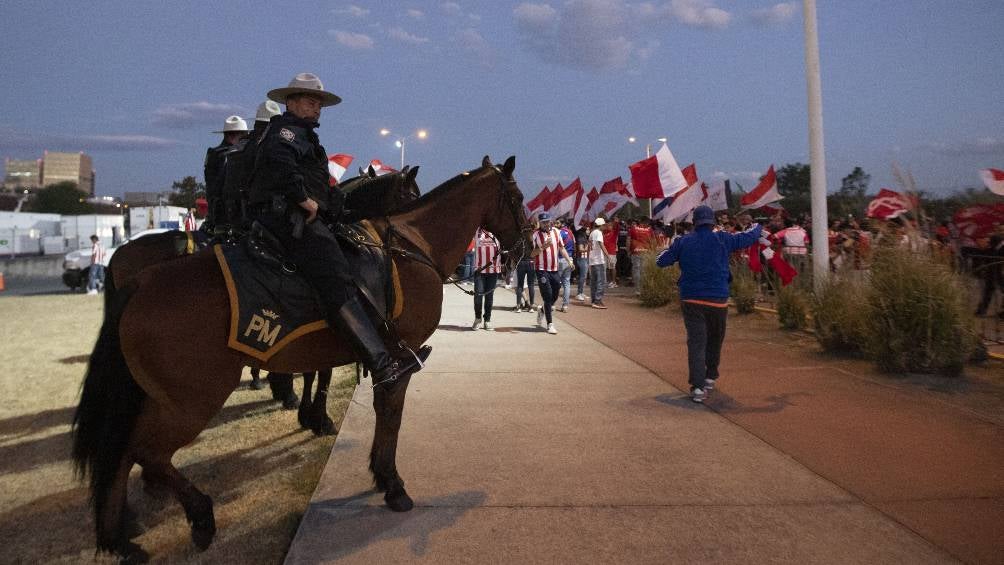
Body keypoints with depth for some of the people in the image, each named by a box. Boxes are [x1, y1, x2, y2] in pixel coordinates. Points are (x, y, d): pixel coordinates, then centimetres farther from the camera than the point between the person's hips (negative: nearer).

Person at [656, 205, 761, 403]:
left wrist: (672, 250, 25)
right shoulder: (722, 239, -3)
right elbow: (749, 237, 8)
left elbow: (661, 261, 5)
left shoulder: (683, 242, 0)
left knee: (696, 342, -2)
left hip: (690, 300, 0)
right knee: (715, 340, 21)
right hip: (717, 300, 0)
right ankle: (710, 376, 33)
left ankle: (697, 386, -13)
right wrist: (757, 227, 31)